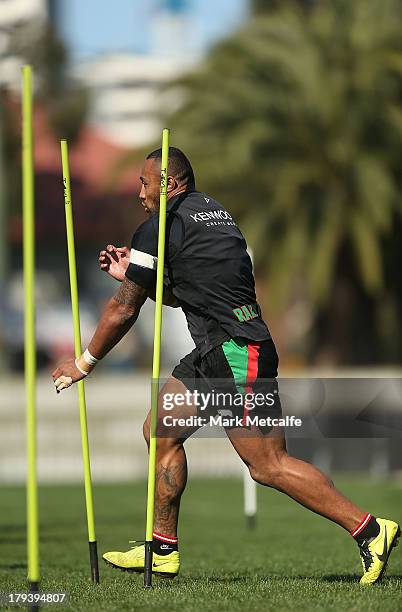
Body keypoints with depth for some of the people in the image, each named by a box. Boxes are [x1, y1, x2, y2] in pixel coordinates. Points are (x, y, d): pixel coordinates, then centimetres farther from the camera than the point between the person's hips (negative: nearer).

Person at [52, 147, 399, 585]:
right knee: (161, 431, 13)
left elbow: (124, 308, -2)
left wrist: (84, 363, 9)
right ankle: (163, 552, 17)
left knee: (268, 466, -11)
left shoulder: (162, 227, -7)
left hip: (238, 355, -10)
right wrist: (131, 273, 24)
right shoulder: (213, 212, 20)